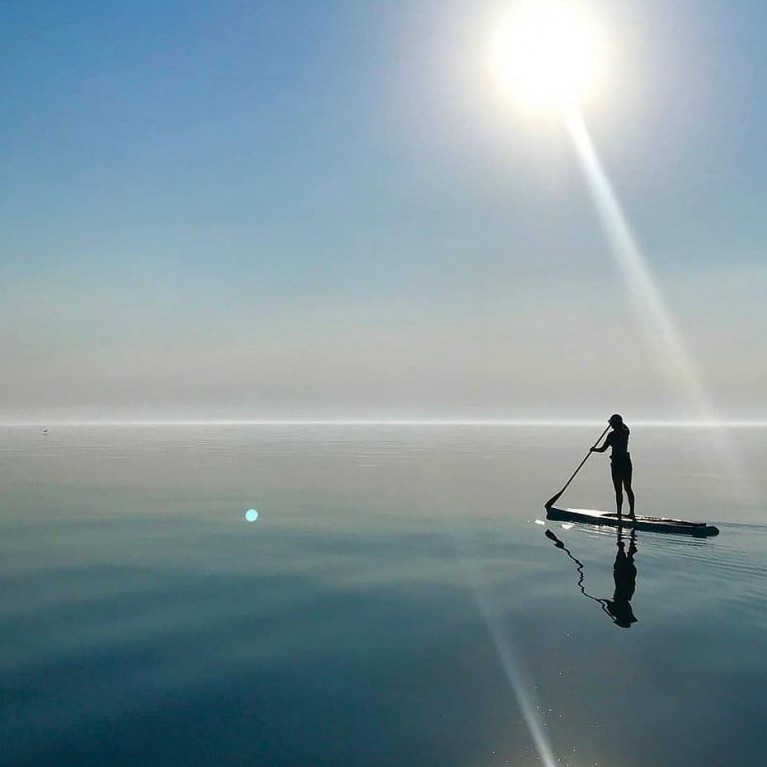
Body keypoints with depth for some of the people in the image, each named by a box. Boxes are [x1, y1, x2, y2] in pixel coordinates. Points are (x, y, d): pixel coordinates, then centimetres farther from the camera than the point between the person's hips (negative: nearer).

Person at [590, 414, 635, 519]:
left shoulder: (612, 435, -13)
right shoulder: (626, 432, 4)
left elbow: (602, 449, -10)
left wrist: (594, 449, 9)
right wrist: (619, 422, 48)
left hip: (617, 463, -6)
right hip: (627, 463, 6)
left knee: (618, 490, -1)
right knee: (628, 488, 15)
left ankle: (619, 513, 1)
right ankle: (632, 512, 18)